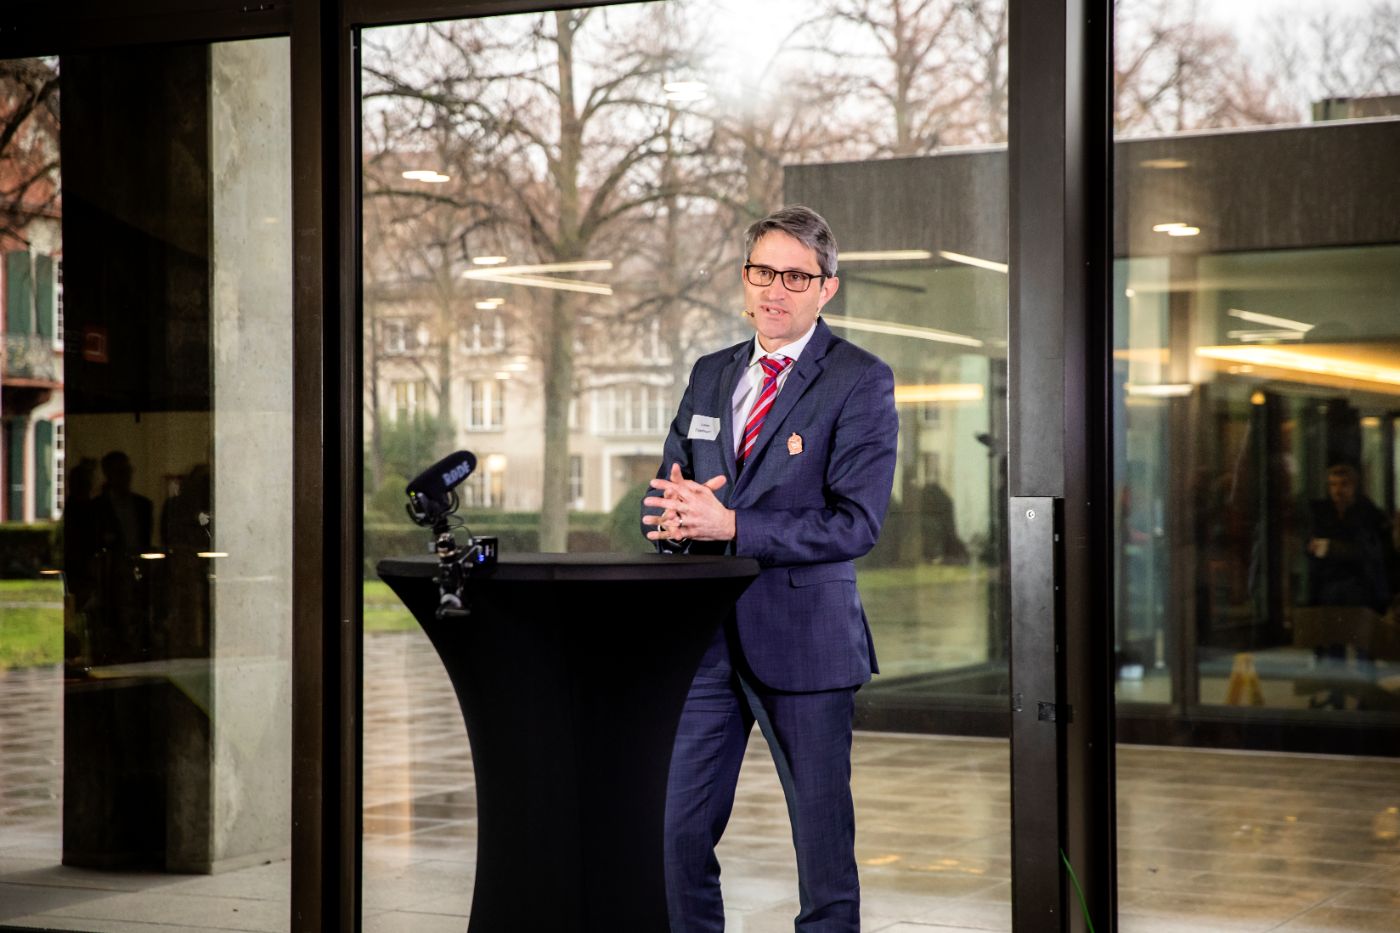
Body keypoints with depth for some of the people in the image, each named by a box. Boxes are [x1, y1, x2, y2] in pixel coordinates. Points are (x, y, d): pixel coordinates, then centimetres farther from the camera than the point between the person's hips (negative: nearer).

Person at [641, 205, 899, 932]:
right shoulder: (710, 376, 14)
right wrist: (675, 512, -10)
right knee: (680, 835, 7)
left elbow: (856, 523, -14)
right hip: (705, 636, 5)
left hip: (802, 637, -5)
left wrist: (729, 525, -21)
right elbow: (667, 490, 15)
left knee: (822, 838, 5)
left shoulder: (861, 382, -6)